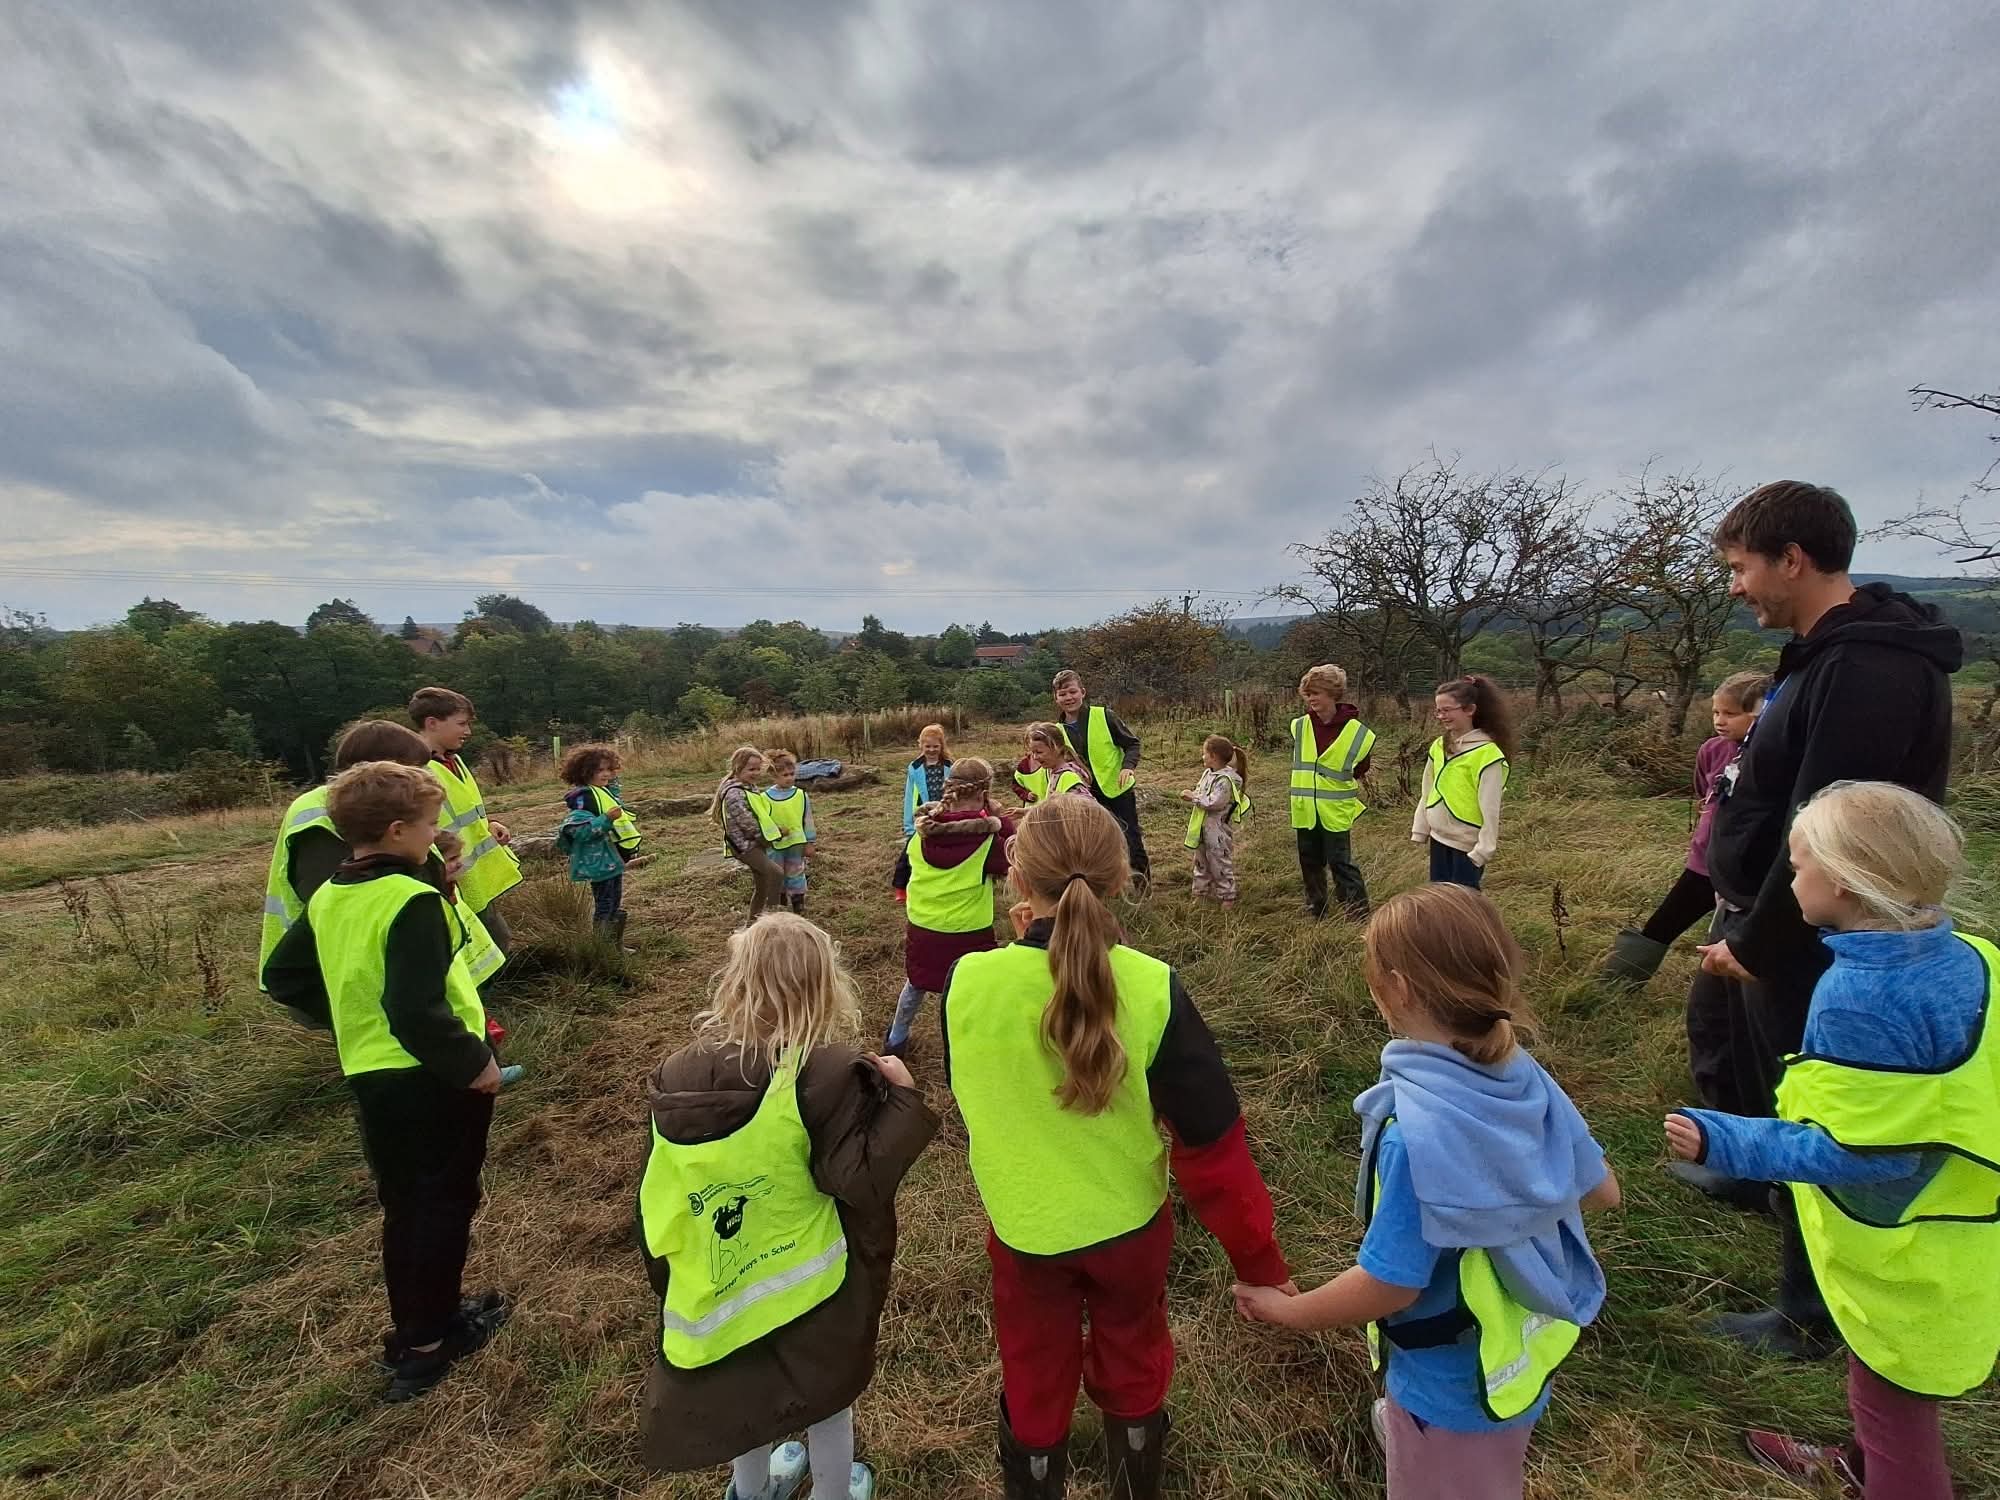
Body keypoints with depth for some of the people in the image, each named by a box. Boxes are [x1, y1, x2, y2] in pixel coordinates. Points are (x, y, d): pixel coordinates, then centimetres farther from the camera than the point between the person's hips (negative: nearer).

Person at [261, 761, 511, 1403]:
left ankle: (411, 1331, 38)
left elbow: (282, 978, 15)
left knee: (403, 1208, 22)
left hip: (370, 1075, 8)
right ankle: (426, 1345, 24)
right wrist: (474, 1061, -18)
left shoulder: (327, 897, 4)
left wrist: (349, 1018, 19)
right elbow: (419, 1014, -29)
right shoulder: (413, 901, -24)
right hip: (432, 1079, -8)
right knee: (445, 1206, 11)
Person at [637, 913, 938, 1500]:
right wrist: (900, 1096, -21)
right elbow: (862, 1181, -27)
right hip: (807, 1279, -4)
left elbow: (659, 1196, -2)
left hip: (718, 1278, 5)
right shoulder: (827, 1073, -29)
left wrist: (669, 1271, 14)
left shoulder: (678, 1075, -13)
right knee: (825, 1388, 23)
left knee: (740, 1381, 31)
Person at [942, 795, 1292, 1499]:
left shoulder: (968, 983, -25)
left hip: (1022, 1228, 0)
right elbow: (1212, 1142, -18)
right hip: (1130, 1223, 1)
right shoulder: (1153, 990, -26)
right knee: (1133, 1371, 31)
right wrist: (1258, 1259, -3)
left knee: (1034, 1383, 29)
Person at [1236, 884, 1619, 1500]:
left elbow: (1390, 1284, -29)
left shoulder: (1416, 1131, -38)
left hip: (1456, 1386, -5)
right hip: (1515, 1355, 6)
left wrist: (1287, 1310, -13)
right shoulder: (1526, 1078, -16)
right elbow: (1602, 1190, 0)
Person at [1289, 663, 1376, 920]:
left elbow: (1359, 769, 5)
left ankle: (1360, 918, 6)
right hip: (1305, 811, 4)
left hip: (1335, 812, -4)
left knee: (1341, 865, -4)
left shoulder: (1355, 731, -10)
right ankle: (1315, 914, 29)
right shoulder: (1299, 726, 0)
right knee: (1310, 864, 14)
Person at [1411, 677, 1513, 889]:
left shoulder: (1486, 752, -17)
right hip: (1439, 838, 7)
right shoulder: (1439, 746, 4)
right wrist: (1420, 829, 10)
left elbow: (1490, 807, -16)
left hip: (1467, 843, -7)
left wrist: (1484, 847, -15)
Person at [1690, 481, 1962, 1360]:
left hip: (1806, 948, -8)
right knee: (1759, 1093, 26)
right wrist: (1742, 926, 14)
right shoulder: (1830, 654, 9)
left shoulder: (1867, 668, -24)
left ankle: (1812, 1318, 27)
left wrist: (1753, 943, -16)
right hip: (1774, 933, 8)